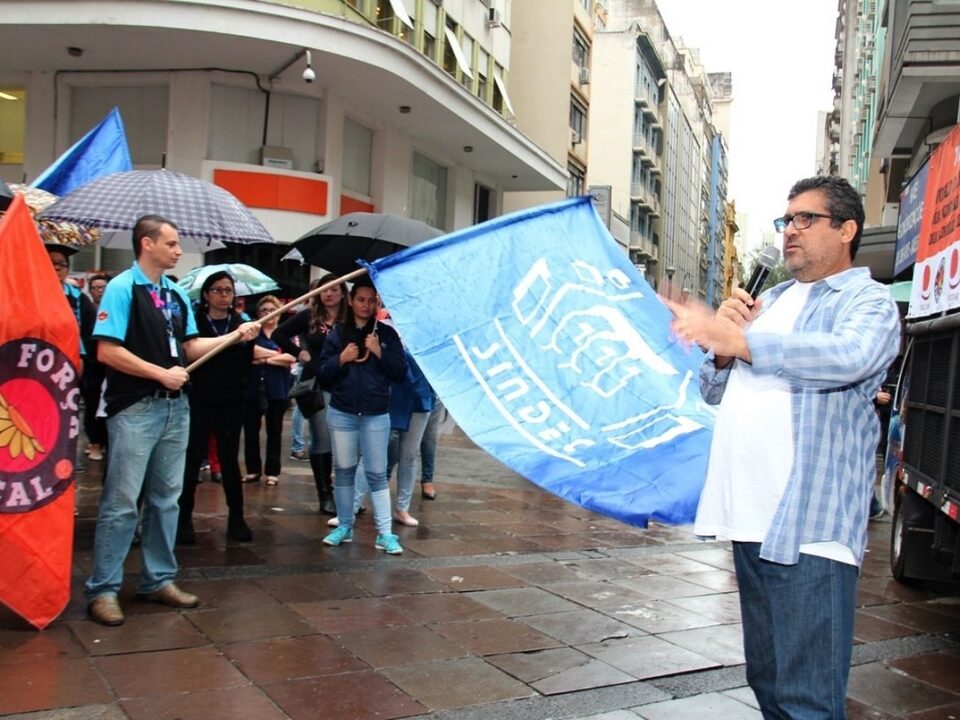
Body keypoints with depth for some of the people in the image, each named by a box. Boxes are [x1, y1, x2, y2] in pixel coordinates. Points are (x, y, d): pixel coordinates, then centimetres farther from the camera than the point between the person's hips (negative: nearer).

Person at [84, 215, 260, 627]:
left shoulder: (176, 294, 12)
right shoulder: (122, 289, -10)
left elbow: (190, 346, 15)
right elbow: (107, 351, -17)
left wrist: (236, 335, 4)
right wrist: (161, 374, -16)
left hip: (175, 407, 8)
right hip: (135, 408, -7)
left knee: (166, 499, 12)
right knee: (122, 501, -3)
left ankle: (158, 579, 23)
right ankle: (103, 589, 7)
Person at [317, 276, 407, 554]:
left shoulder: (386, 333, 1)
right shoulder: (337, 333, 4)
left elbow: (400, 373, -3)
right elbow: (322, 373, 3)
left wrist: (379, 353, -14)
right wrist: (341, 358, -13)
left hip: (376, 415, -2)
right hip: (341, 413, 2)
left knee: (377, 473, -2)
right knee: (344, 470, 10)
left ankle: (385, 533, 0)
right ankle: (344, 525, 23)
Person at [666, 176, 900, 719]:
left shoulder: (869, 301, -2)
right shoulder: (770, 301, 21)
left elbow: (849, 357, -26)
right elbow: (715, 391, 24)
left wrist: (733, 339, -27)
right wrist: (723, 346, 2)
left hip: (808, 527, -7)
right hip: (752, 518, 8)